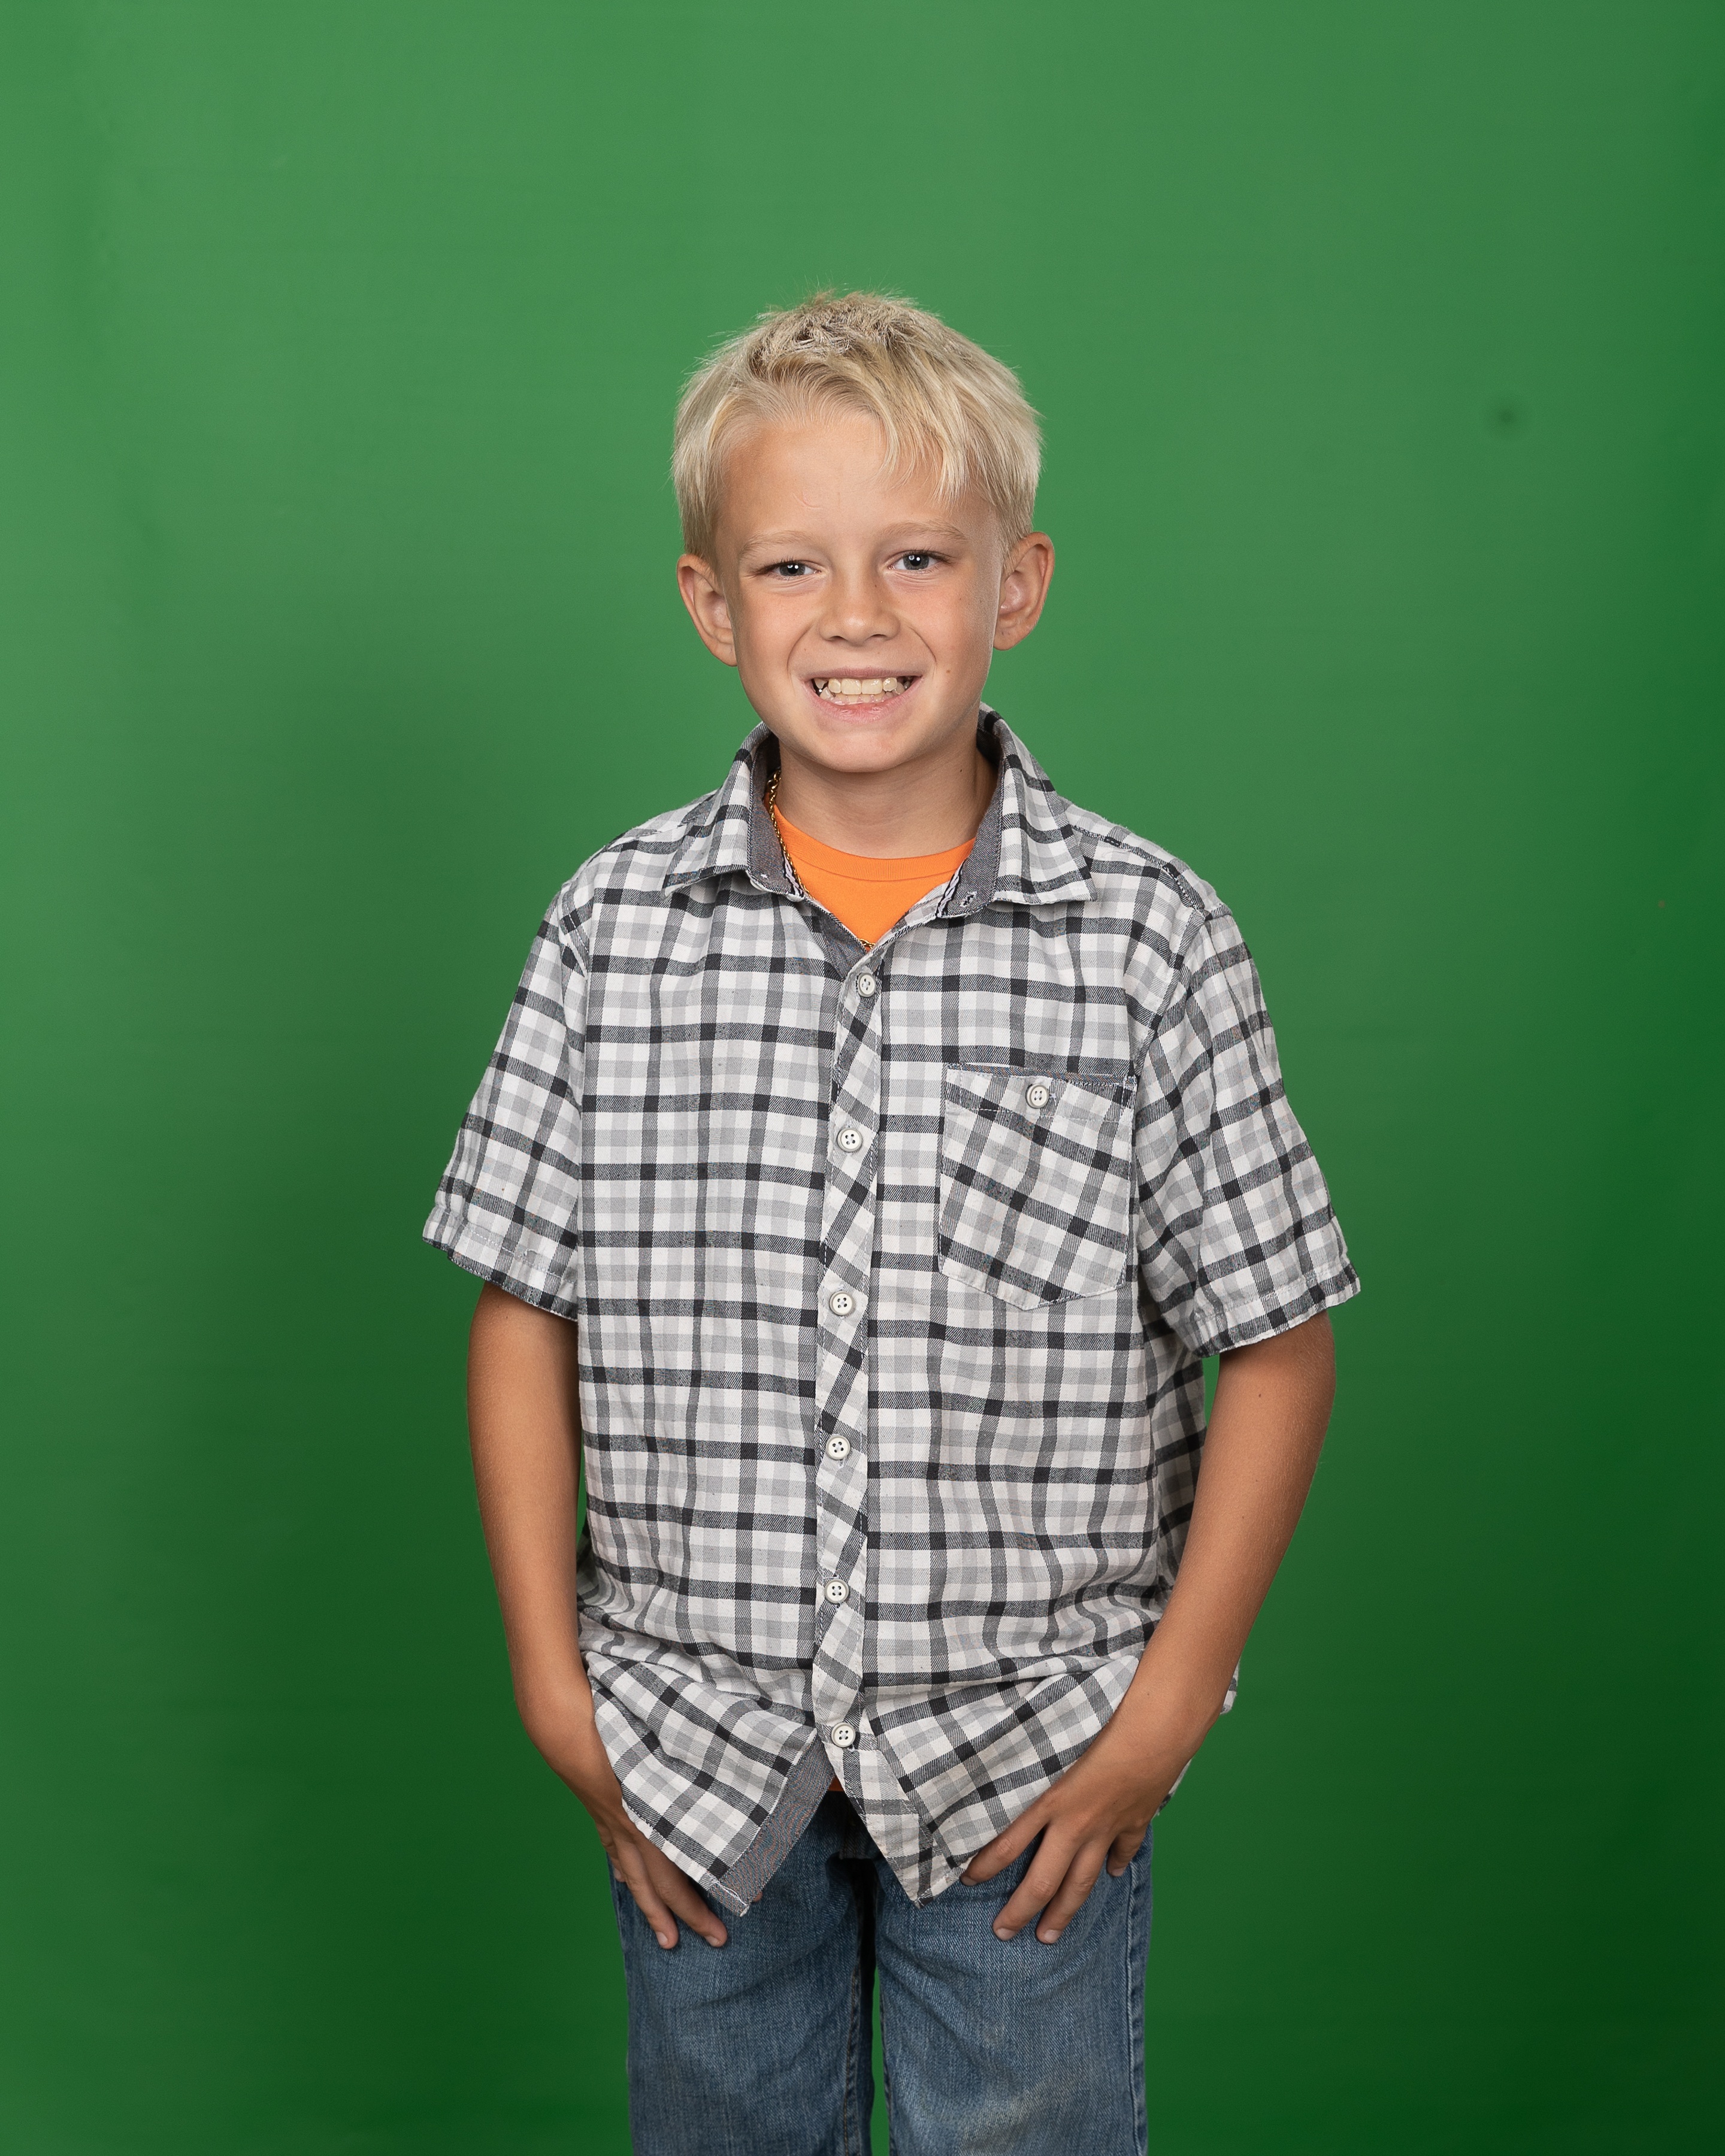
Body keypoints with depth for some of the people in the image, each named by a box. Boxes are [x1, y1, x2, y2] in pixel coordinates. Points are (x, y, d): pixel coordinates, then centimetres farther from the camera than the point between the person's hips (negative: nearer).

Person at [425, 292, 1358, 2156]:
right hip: (692, 1743, 2)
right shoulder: (615, 931, -5)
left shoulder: (1150, 940, -10)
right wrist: (554, 1686, -1)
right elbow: (523, 1322, 1)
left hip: (1026, 1757, -1)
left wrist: (1164, 1715, -7)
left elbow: (1276, 1349, -5)